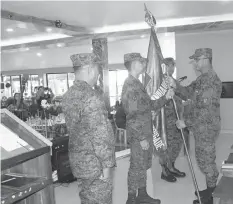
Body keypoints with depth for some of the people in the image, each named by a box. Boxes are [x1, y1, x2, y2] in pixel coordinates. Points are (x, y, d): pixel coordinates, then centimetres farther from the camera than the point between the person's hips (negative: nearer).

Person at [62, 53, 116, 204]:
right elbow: (100, 135, -23)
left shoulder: (68, 95, 5)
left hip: (78, 161, 8)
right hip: (95, 163, -8)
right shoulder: (91, 97, -22)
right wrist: (107, 164, -16)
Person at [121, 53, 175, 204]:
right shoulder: (130, 85, -18)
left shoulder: (137, 83, 13)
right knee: (137, 167, 3)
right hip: (139, 135, -9)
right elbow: (132, 115, -22)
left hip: (146, 133, 9)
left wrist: (166, 97, 2)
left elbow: (151, 105, 16)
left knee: (144, 166, 18)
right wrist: (141, 138, -21)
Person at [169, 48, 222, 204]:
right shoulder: (202, 78, 10)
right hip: (201, 127, 9)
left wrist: (186, 122, -19)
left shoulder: (212, 80, -21)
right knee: (204, 159, 19)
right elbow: (189, 93, 10)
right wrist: (175, 85, -7)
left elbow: (204, 110, -24)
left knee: (207, 161, 3)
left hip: (207, 128, -9)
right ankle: (210, 191, 34)